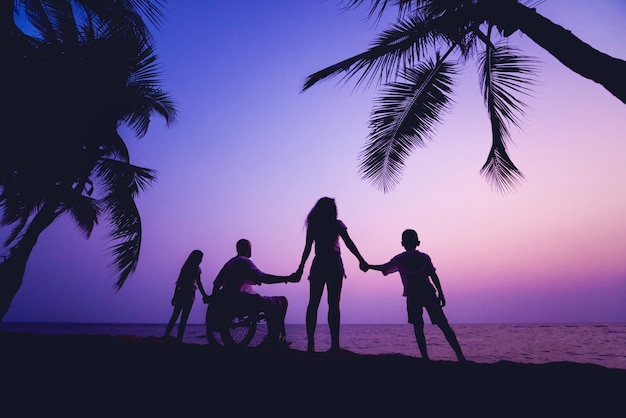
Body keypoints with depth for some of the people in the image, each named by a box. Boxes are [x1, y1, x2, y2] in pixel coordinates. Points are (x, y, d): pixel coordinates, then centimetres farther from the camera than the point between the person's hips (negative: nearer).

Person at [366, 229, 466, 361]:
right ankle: (460, 356, -3)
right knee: (443, 325, 2)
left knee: (418, 328, 5)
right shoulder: (424, 257, 13)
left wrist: (368, 266, 29)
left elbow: (383, 268, 15)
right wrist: (440, 294, 5)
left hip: (412, 295, -1)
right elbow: (433, 276, 5)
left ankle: (425, 357, -3)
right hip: (428, 292, 1)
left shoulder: (399, 259, 13)